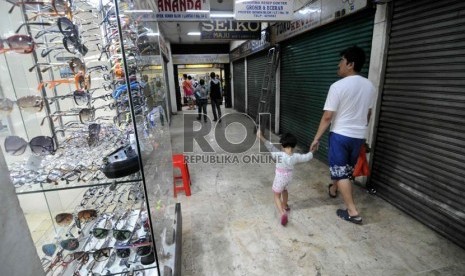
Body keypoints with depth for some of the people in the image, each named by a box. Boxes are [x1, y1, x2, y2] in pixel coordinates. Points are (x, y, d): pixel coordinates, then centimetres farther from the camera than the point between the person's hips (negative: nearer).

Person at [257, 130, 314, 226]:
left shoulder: (279, 155, -28)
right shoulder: (296, 156, -15)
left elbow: (271, 147, -32)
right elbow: (307, 157, -2)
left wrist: (261, 137, -34)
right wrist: (311, 151, 19)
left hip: (280, 178, -5)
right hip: (289, 178, 5)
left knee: (277, 196, 7)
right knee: (284, 190, 32)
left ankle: (283, 213, -15)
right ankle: (285, 206, 53)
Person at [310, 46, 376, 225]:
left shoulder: (338, 86, -17)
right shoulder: (369, 86, 4)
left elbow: (327, 117, -18)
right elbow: (368, 114, 14)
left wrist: (317, 138, -10)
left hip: (340, 135, -7)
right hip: (358, 136, 7)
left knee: (340, 171, 2)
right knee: (346, 168, 23)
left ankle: (352, 212, 4)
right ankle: (333, 189, 48)